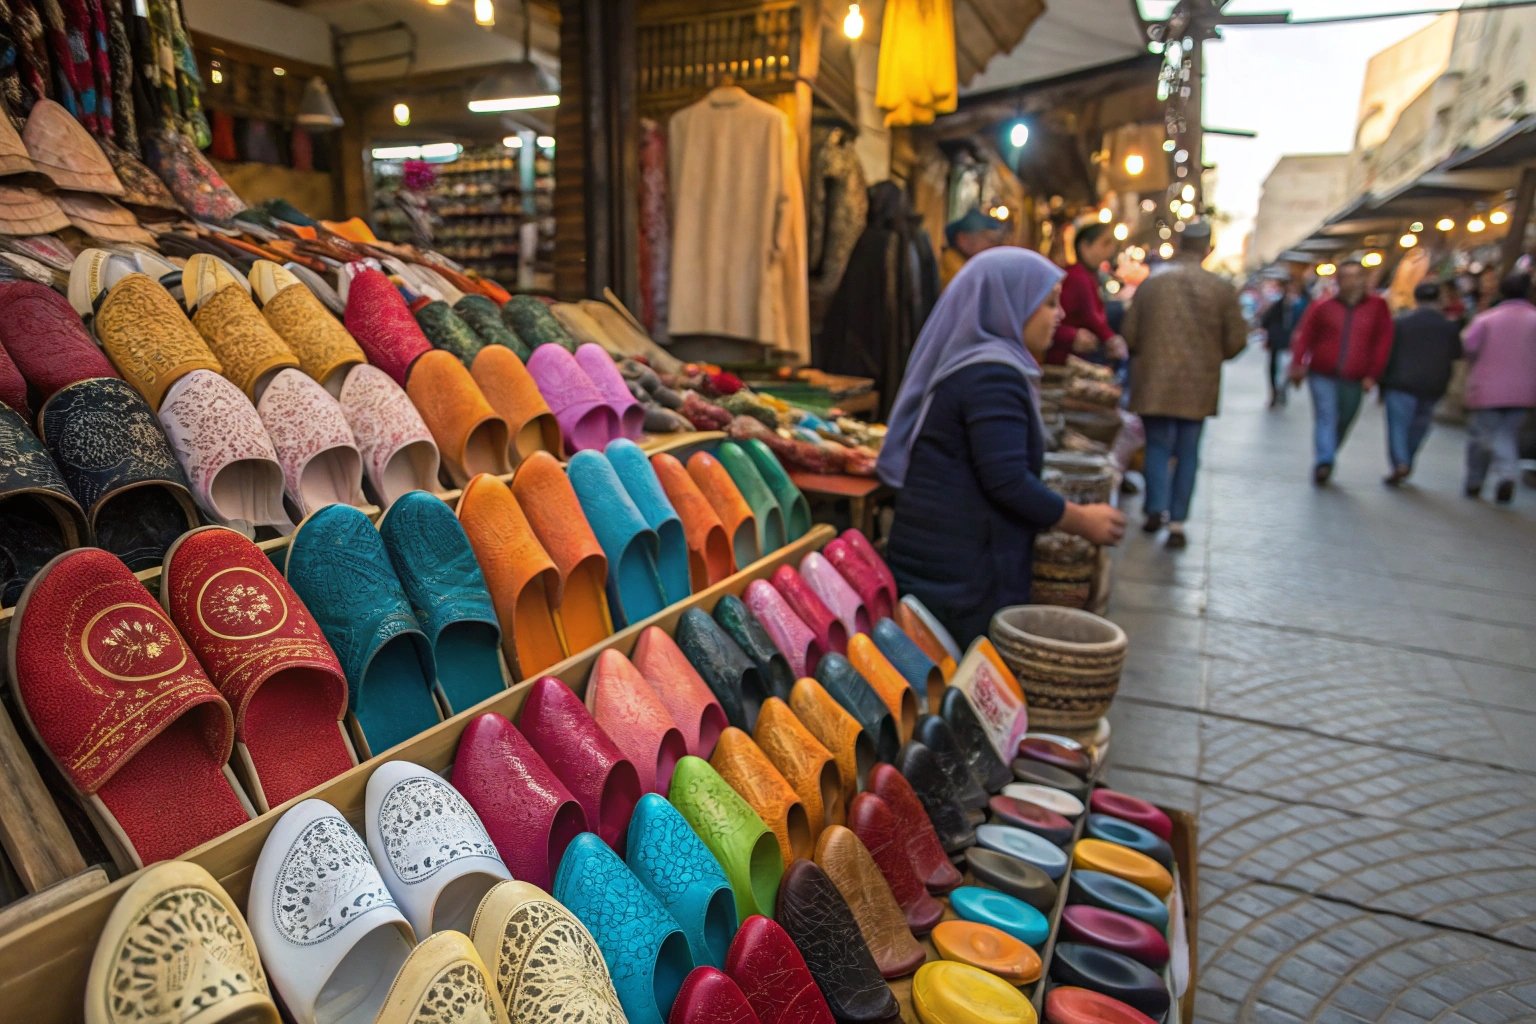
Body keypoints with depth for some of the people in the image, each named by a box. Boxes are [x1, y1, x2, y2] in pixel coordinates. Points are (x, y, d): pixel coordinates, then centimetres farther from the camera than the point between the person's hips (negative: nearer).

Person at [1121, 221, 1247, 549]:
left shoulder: (1151, 284, -3)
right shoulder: (1222, 289, -4)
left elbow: (1130, 334, -1)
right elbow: (1236, 339, -2)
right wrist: (1212, 356, 17)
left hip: (1154, 383, 0)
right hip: (1198, 386, 0)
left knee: (1158, 446, 14)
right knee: (1187, 454, 9)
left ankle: (1156, 508, -1)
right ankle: (1177, 523, 10)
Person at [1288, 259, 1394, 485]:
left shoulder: (1378, 307, 6)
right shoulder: (1323, 307, 4)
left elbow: (1383, 342, 6)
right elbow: (1304, 336, 4)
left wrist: (1372, 375, 0)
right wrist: (1298, 364, -9)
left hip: (1355, 379, 2)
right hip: (1323, 375, -2)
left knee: (1344, 421, 8)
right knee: (1326, 417, -14)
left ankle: (1324, 463, 20)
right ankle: (1324, 462, -20)